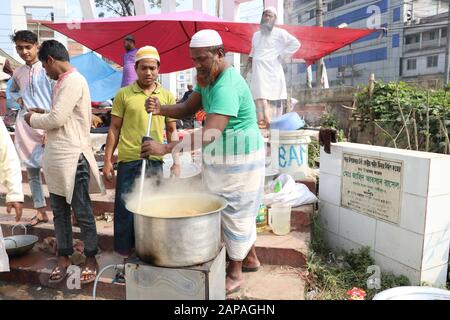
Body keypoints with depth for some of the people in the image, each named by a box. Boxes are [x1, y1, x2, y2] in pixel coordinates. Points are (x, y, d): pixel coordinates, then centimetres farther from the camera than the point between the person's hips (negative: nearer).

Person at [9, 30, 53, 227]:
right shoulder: (18, 73, 13)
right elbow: (12, 91, 33)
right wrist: (18, 98, 8)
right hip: (25, 128, 6)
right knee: (32, 172, 11)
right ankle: (40, 212, 22)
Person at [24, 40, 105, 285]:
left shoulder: (73, 80, -13)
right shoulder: (64, 81, 17)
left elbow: (57, 119, -16)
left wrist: (33, 119, 0)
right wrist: (41, 113, 10)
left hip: (72, 158, -9)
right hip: (55, 157, 9)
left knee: (82, 212, 3)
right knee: (59, 212, 15)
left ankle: (90, 257, 17)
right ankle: (64, 256, 27)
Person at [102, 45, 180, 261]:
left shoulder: (167, 96, 7)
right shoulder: (123, 94, 2)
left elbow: (171, 131, 11)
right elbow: (114, 129, 5)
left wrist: (176, 162, 6)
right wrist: (107, 160, 1)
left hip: (155, 162, 2)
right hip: (128, 161, -1)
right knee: (124, 208, 5)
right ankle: (124, 252, 22)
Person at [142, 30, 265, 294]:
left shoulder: (227, 86, -27)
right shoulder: (208, 78, 5)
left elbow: (210, 135, -36)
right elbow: (188, 108, 1)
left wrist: (166, 148, -39)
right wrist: (162, 109, -19)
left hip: (239, 160, -9)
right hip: (220, 158, 9)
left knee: (235, 213, 4)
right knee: (240, 211, 20)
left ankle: (235, 273, 22)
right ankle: (250, 258, 39)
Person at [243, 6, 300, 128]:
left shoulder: (279, 33, 4)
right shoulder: (256, 35, 21)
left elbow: (296, 44, -1)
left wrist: (282, 56, -6)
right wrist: (245, 72, 18)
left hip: (272, 71, -4)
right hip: (258, 72, 5)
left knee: (275, 99, -5)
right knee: (260, 98, -7)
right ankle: (262, 123, -10)